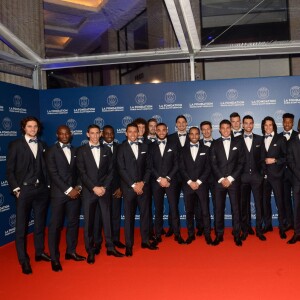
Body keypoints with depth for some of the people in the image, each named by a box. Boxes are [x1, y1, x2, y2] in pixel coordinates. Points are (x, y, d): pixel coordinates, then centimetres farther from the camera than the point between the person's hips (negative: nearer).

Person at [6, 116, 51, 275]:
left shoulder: (42, 146, 11)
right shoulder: (15, 145, 0)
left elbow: (45, 167, 10)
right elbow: (9, 170, -3)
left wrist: (48, 185, 1)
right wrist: (16, 188, -9)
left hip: (41, 190, 4)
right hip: (24, 190, -3)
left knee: (40, 223, 13)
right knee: (21, 226, 3)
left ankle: (40, 252, 27)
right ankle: (24, 260, 12)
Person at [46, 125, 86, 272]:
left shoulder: (75, 151, 12)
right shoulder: (52, 151, -1)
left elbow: (78, 171, 13)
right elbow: (53, 173, -9)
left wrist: (78, 187, -4)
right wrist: (68, 190, -14)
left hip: (74, 192, 4)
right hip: (59, 193, -4)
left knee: (73, 223, 9)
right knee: (55, 225, 0)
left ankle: (71, 251, 23)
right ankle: (54, 258, 8)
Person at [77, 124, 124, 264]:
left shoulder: (106, 150, 9)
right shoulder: (82, 150, 1)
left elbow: (111, 171, 6)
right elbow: (82, 172, -5)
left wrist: (104, 187, -6)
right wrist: (94, 188, -12)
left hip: (104, 190, 2)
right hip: (89, 191, -2)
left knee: (107, 218, 6)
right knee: (89, 221, 3)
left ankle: (110, 247, 16)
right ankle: (90, 251, 13)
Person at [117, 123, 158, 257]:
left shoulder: (144, 147, 11)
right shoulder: (121, 148, 1)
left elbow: (148, 167, 9)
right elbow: (121, 169, -5)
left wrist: (142, 182, -5)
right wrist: (133, 185, -10)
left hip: (143, 186, 3)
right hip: (128, 187, -3)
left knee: (145, 214, 7)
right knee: (129, 216, 2)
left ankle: (145, 241, 20)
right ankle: (129, 245, 11)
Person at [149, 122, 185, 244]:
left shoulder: (173, 146, 10)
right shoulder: (151, 146, 8)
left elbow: (176, 165, 3)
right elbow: (150, 166, 2)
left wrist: (167, 178, -8)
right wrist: (159, 179, -8)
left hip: (171, 181, 0)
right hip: (156, 182, 0)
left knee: (174, 208, -3)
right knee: (158, 209, 3)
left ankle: (177, 234, 5)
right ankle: (158, 235, 10)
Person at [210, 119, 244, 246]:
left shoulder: (238, 142, 8)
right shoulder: (215, 144, 8)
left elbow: (241, 163, 2)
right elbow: (213, 164, 3)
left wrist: (230, 178, -7)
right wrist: (221, 179, -8)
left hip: (234, 181, 0)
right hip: (219, 181, 0)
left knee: (235, 208, 2)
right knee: (219, 209, 2)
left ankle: (237, 235, 11)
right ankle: (219, 235, 10)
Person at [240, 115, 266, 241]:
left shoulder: (260, 139, 8)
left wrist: (262, 172, 1)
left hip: (257, 176, 1)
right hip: (243, 177, -1)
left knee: (259, 203, 2)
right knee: (244, 204, 5)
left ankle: (259, 230, 12)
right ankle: (245, 230, 15)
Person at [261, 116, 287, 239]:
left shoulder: (280, 139, 3)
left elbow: (287, 156, -1)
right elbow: (260, 157, 11)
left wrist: (275, 160, -13)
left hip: (276, 175, -3)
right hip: (264, 176, 3)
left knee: (279, 202, -2)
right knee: (265, 201, 9)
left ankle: (282, 228, 8)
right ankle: (268, 225, 21)